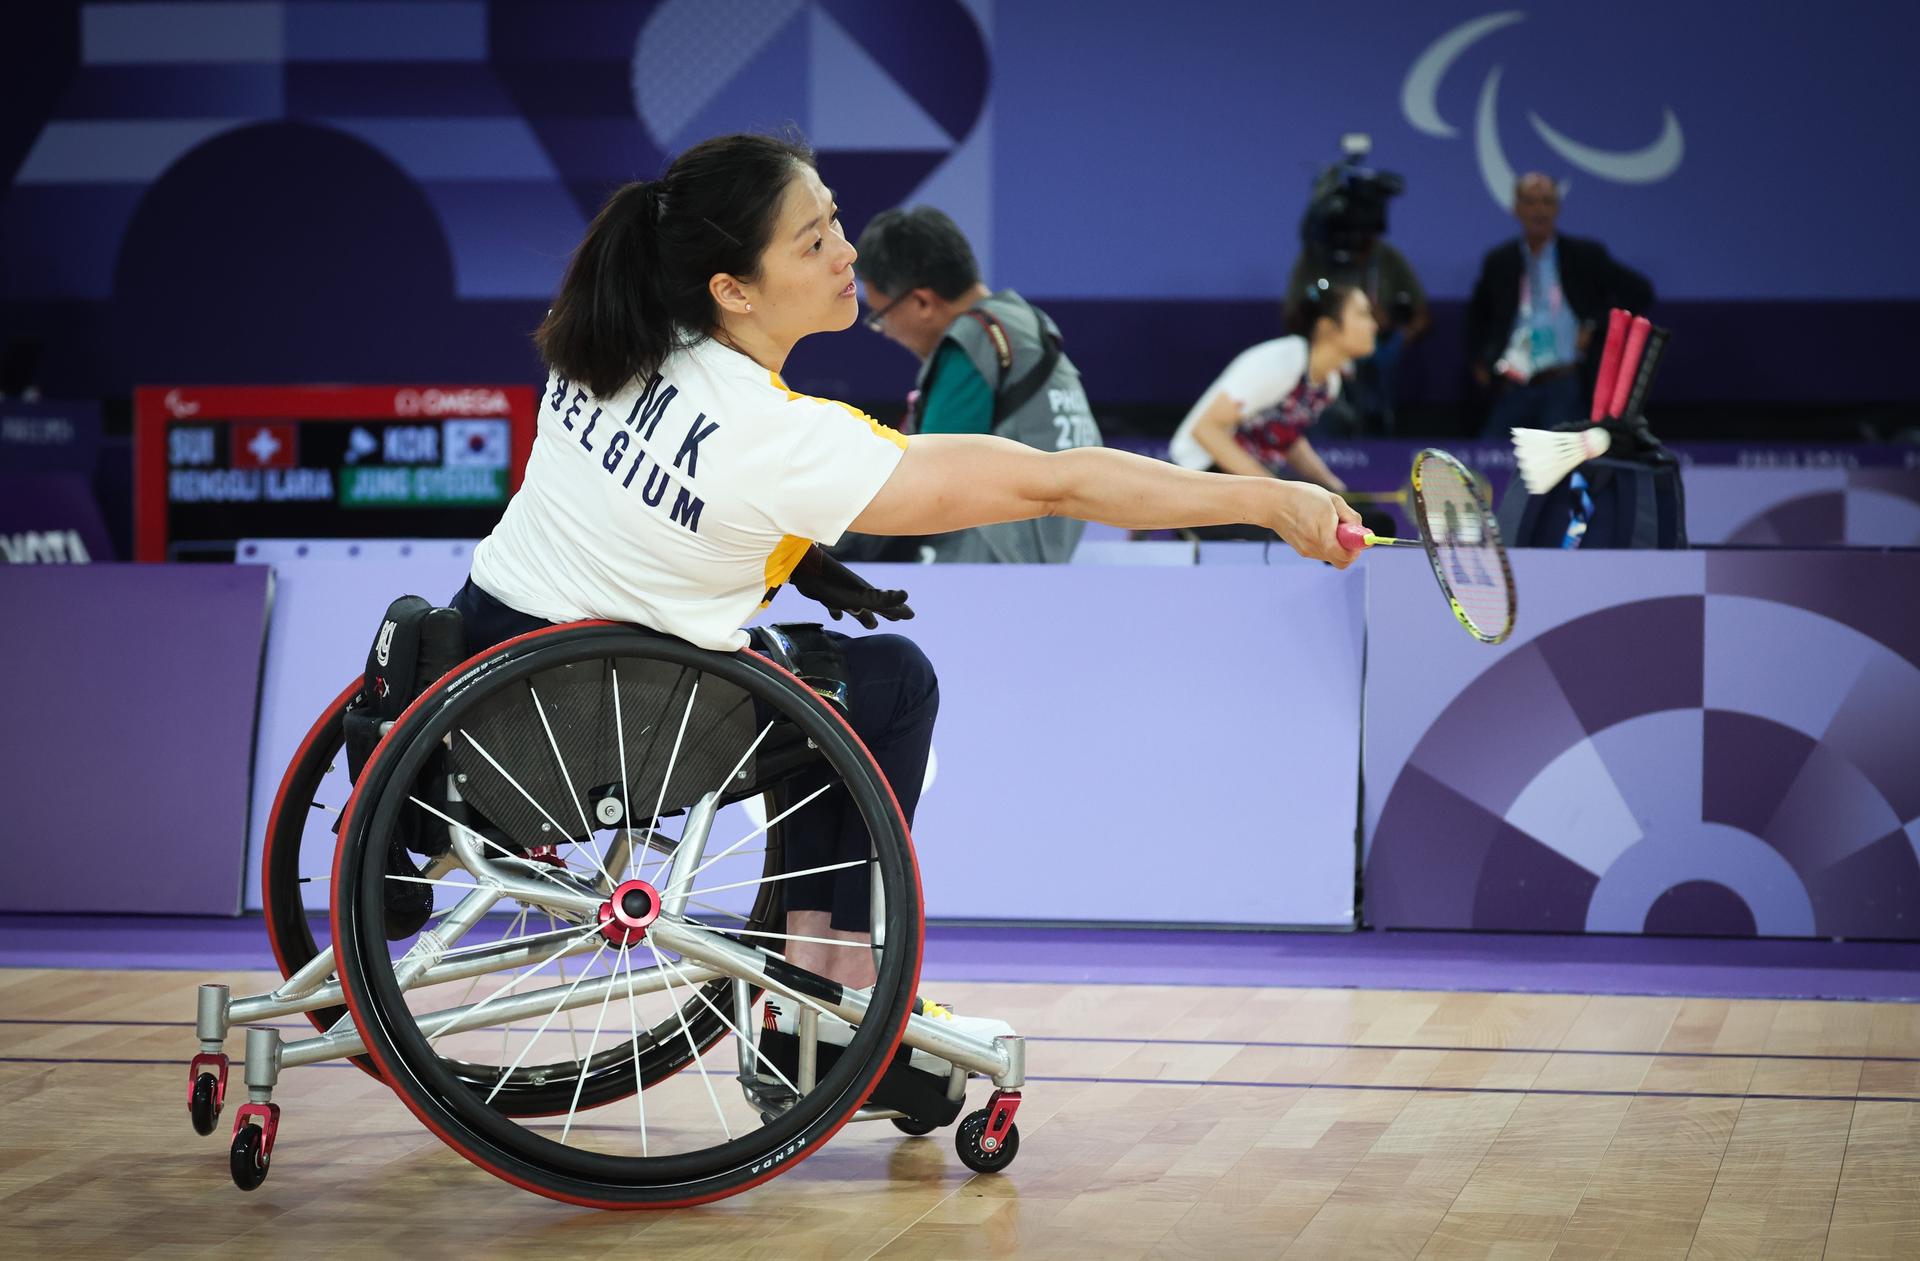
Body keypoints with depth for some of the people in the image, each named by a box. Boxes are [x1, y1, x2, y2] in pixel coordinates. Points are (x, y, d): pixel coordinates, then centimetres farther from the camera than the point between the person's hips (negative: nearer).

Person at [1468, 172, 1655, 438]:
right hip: (1513, 389, 3)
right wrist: (1478, 362, 16)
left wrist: (1598, 325, -6)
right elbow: (1478, 314, 28)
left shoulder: (1585, 256, 3)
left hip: (1564, 387, -3)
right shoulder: (1499, 262, 11)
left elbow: (1640, 292, 3)